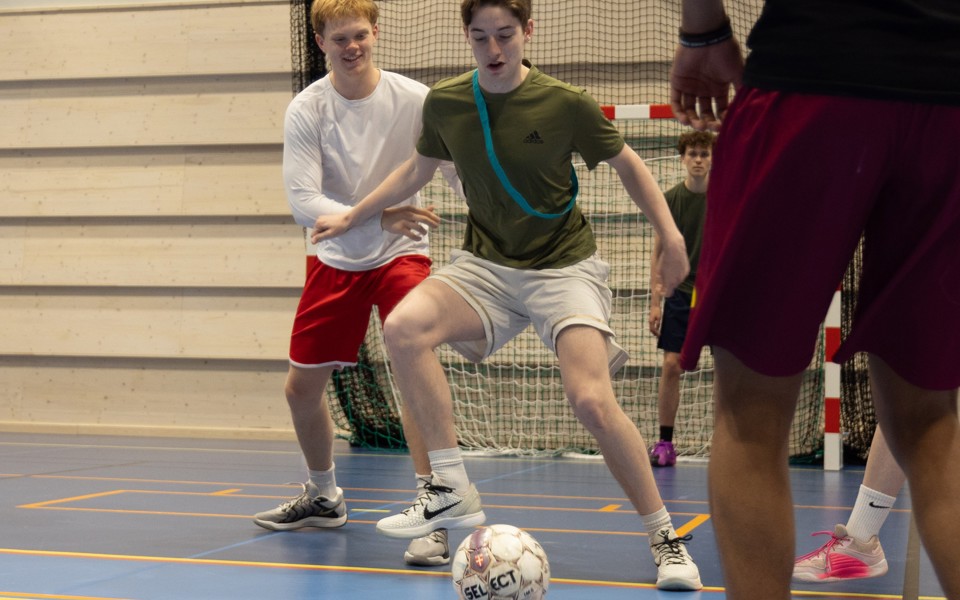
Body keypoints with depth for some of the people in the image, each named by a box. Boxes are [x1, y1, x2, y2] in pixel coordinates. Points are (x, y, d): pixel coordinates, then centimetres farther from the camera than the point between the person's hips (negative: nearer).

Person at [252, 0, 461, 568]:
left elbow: (462, 170, -12)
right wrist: (376, 216, -37)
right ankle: (323, 496, 36)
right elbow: (304, 202, -21)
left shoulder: (413, 99, -14)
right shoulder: (306, 110, -12)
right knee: (302, 386, 9)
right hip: (337, 259, 3)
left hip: (401, 253, -2)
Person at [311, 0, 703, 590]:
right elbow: (418, 170, 17)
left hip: (565, 267, -3)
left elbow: (627, 164, 3)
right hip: (485, 265, 4)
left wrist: (672, 236, -8)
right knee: (404, 326, -26)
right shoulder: (444, 103, -2)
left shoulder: (567, 104, -12)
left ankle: (665, 537, -3)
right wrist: (351, 218, 23)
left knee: (592, 400, -23)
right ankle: (454, 491, -17)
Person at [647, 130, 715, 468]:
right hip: (681, 292, 0)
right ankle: (665, 443, 5)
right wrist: (655, 302, -1)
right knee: (671, 366, -4)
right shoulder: (670, 200, 2)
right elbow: (659, 254, 5)